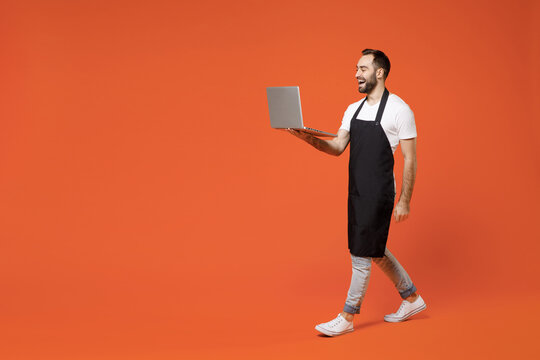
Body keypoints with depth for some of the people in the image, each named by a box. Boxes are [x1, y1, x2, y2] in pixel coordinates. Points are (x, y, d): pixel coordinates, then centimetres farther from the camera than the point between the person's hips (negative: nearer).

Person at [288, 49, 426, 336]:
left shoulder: (398, 109, -11)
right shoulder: (353, 109, 12)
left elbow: (410, 159, -10)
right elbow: (338, 147, 8)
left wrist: (404, 201, -12)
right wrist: (308, 138, -9)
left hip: (379, 194, -8)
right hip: (356, 191, 8)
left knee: (361, 254, -3)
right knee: (375, 251, 17)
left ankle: (347, 318, 8)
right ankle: (411, 299, 34)